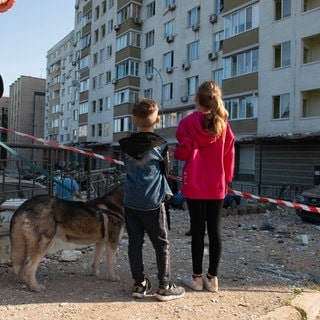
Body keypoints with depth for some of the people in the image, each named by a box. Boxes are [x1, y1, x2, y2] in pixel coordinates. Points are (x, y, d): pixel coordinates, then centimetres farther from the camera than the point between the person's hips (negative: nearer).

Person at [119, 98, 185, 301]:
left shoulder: (126, 145, 0)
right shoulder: (160, 145, -9)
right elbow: (165, 170, 4)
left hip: (131, 201, 4)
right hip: (153, 202, -3)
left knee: (135, 242, 10)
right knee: (162, 244, 6)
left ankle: (139, 284, 17)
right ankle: (165, 287, 9)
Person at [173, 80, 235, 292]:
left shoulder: (188, 122, -6)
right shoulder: (223, 124, 2)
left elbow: (185, 152, -13)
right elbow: (229, 156, 5)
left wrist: (175, 153, 9)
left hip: (194, 185, -2)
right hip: (216, 186, 2)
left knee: (197, 230, 5)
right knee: (215, 230, 8)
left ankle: (197, 278, 14)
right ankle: (212, 278, 16)